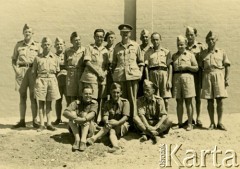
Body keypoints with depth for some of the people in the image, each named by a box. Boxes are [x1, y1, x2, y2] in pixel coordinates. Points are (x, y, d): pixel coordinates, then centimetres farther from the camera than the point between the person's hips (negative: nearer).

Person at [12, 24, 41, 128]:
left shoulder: (37, 45, 8)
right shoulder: (18, 45, 10)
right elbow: (13, 59, 12)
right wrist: (16, 69, -3)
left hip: (33, 71, -1)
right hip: (21, 71, 1)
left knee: (33, 96, -2)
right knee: (22, 96, 5)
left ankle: (35, 121, 4)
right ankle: (22, 121, 10)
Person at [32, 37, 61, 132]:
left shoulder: (55, 57, 5)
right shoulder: (38, 58, 2)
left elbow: (57, 71, 10)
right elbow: (34, 72, 7)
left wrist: (53, 79, 2)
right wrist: (37, 80, -2)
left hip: (52, 80, 1)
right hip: (41, 80, -1)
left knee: (49, 103, 8)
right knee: (41, 103, 1)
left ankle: (49, 124, 14)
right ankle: (42, 124, 7)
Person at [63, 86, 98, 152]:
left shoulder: (94, 103, -2)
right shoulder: (76, 103, -4)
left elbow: (92, 114, -23)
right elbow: (65, 112, -20)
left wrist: (84, 119, -43)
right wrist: (76, 118, -38)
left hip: (88, 129, -1)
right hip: (75, 128, 1)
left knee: (85, 115, -24)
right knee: (72, 113, -22)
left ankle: (83, 140, -36)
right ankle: (77, 139, -30)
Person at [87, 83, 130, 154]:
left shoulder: (125, 102, -3)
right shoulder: (107, 103, 6)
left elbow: (125, 117, -14)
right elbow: (105, 116, -7)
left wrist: (117, 123, -32)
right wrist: (106, 122, -32)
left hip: (122, 126, -3)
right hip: (112, 126, 3)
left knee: (112, 121, -29)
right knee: (112, 132, -30)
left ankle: (94, 138, -34)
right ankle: (116, 147, -53)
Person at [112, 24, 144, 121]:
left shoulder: (136, 46, 9)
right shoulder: (117, 47, 14)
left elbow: (141, 62, 12)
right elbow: (114, 63, 19)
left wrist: (140, 73, 2)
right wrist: (114, 73, 9)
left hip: (133, 74, -2)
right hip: (120, 75, 2)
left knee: (132, 98, -2)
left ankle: (133, 119, 4)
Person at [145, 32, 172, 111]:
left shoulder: (166, 52, 11)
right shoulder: (148, 53, 11)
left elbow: (170, 67, 7)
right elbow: (146, 67, 6)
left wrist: (169, 80, -2)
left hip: (164, 74, 0)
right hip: (153, 74, 0)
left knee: (165, 99, -2)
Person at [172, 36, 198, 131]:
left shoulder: (190, 55, 7)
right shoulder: (174, 56, 15)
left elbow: (196, 68, 4)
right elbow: (171, 69, 14)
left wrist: (186, 66, -10)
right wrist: (171, 81, 2)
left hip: (187, 77, -3)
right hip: (176, 78, 3)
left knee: (188, 102, -2)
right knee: (179, 102, 4)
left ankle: (190, 124, 2)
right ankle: (180, 123, 11)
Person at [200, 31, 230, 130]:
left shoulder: (221, 52, 10)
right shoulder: (203, 53, 13)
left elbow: (227, 66, 7)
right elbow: (201, 67, 12)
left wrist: (227, 78, -3)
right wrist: (200, 80, 4)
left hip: (219, 75, -1)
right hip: (207, 76, 1)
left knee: (219, 100, -4)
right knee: (210, 101, 2)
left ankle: (219, 123, 6)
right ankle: (212, 123, 10)